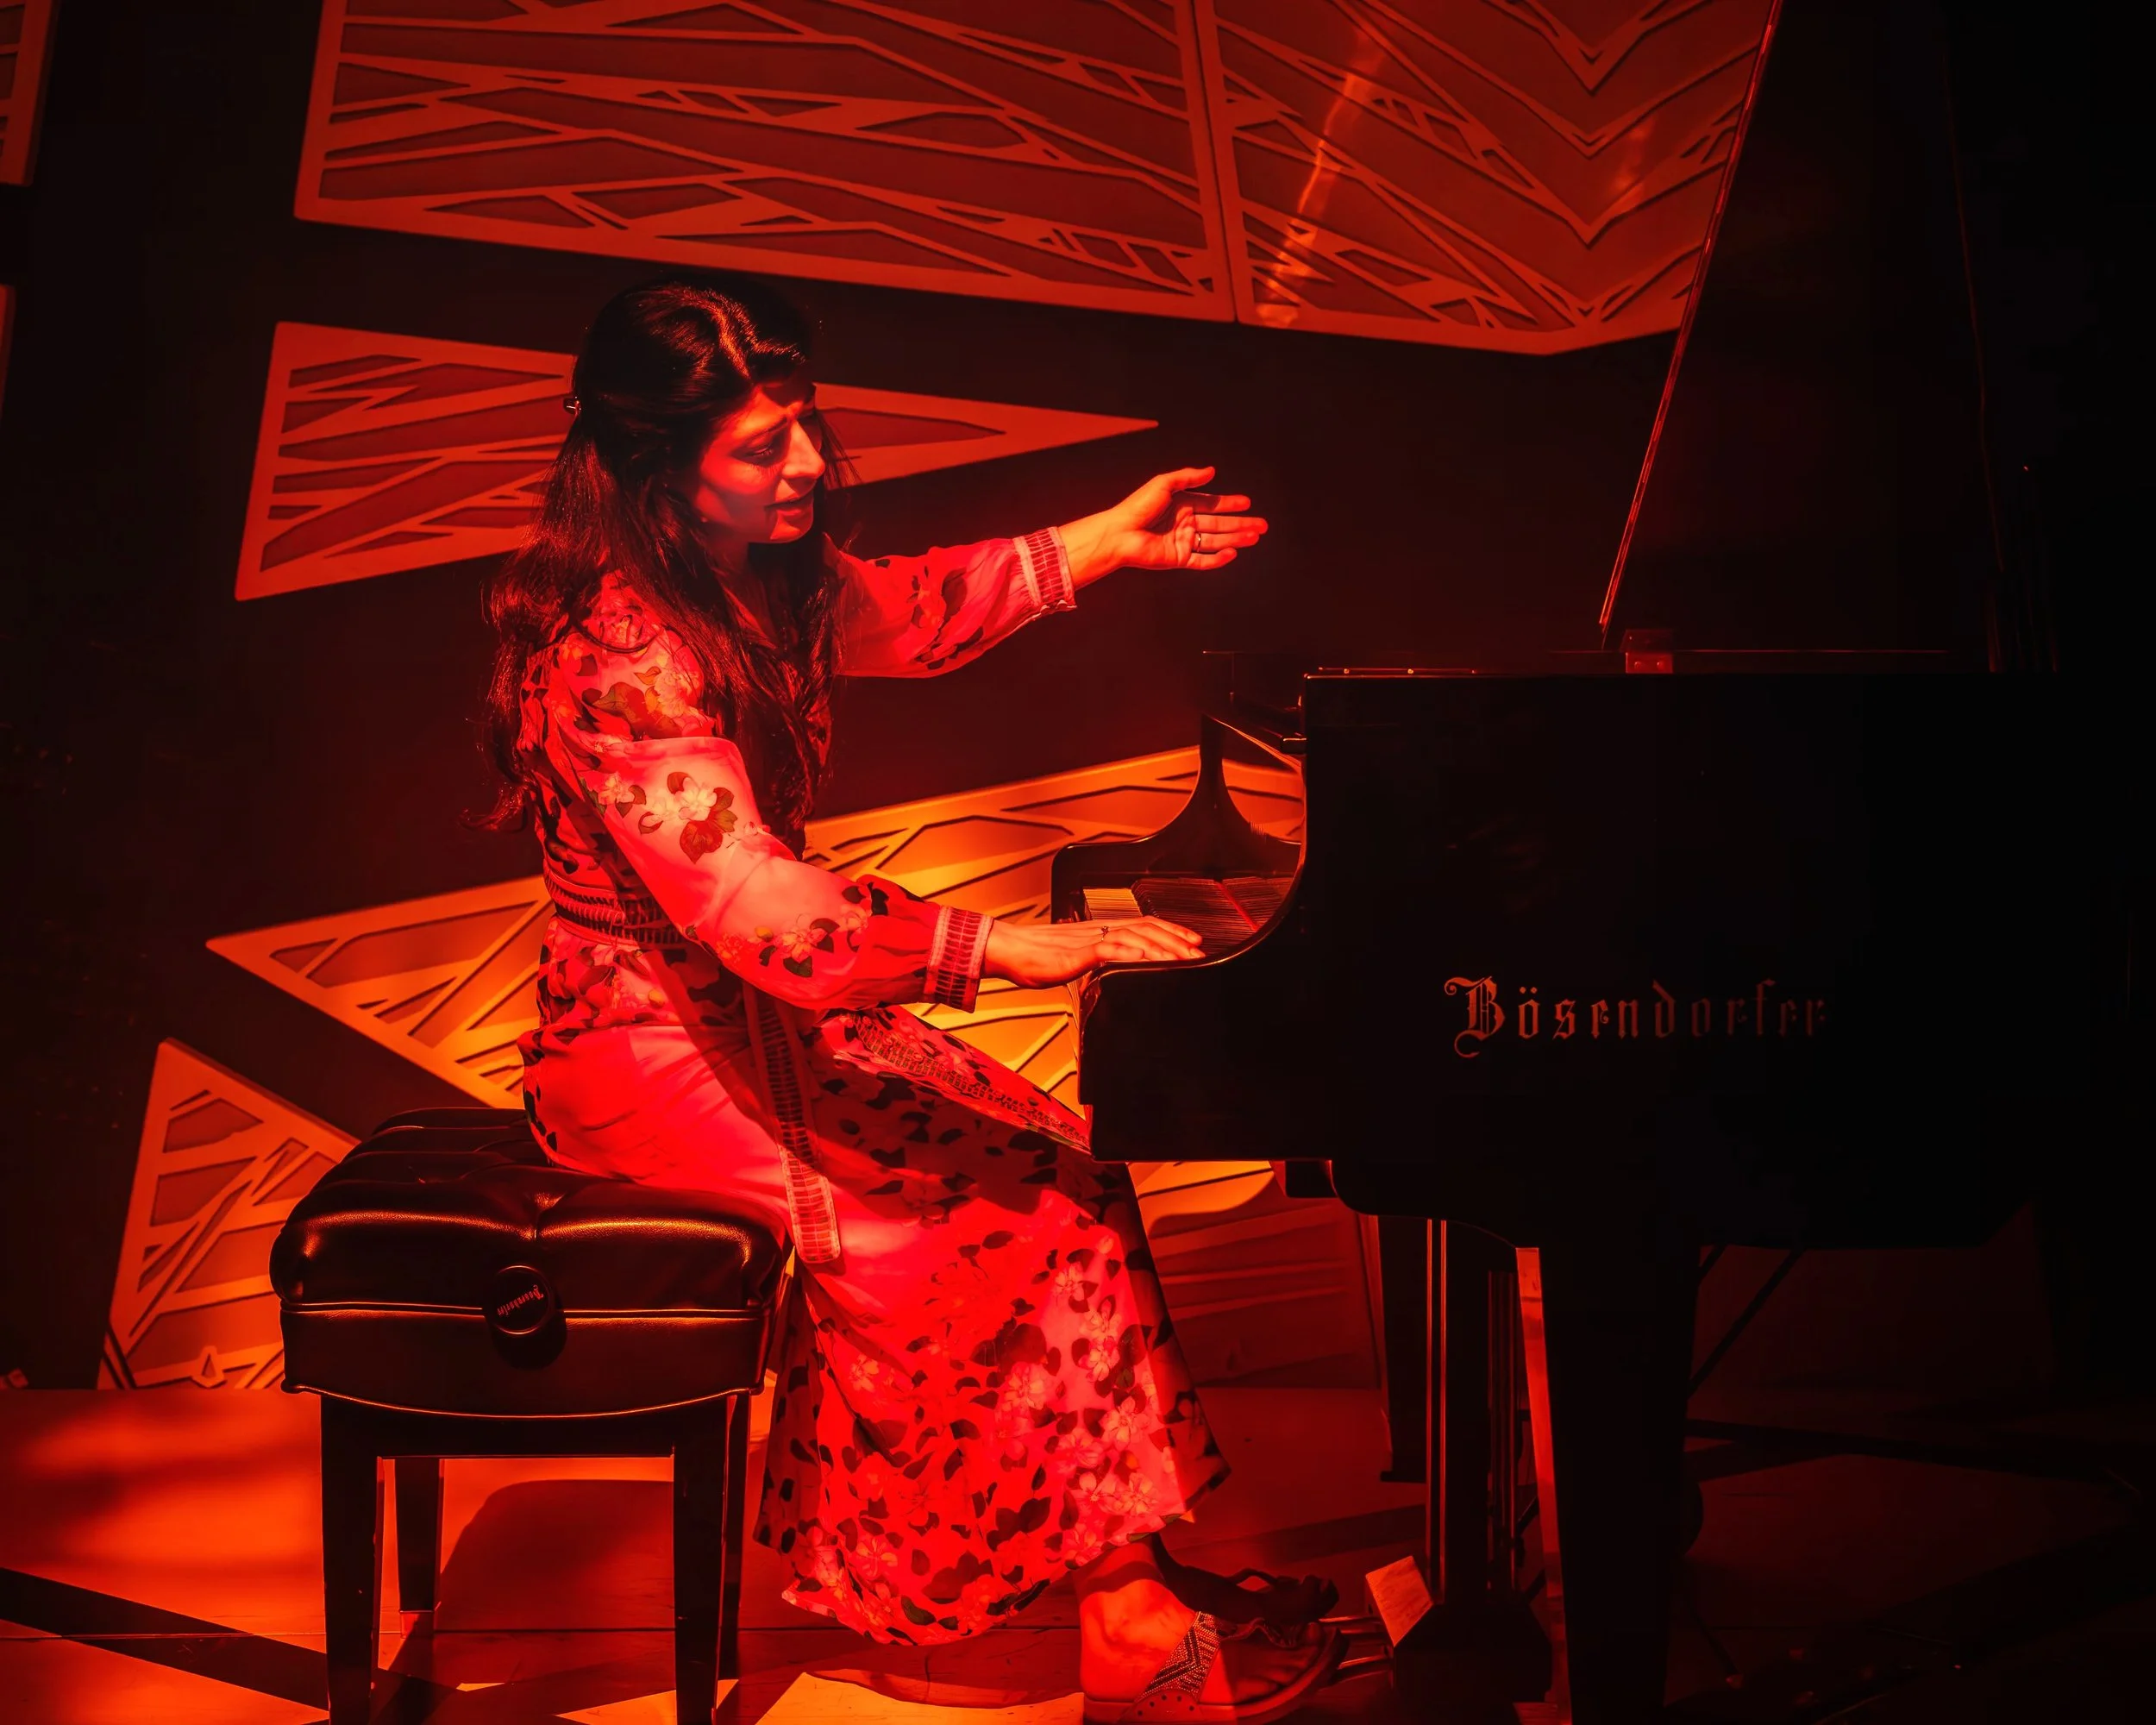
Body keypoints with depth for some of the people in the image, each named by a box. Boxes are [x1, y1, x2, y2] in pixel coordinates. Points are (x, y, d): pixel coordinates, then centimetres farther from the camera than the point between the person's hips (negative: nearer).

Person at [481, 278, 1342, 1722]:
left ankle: (1126, 1576, 3)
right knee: (1008, 1214, -17)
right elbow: (760, 910, -35)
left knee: (1051, 1161, -2)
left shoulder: (756, 578, 1)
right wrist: (1005, 947, -36)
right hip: (656, 1048, -9)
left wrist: (1110, 543, 21)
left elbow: (906, 614, 21)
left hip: (766, 1007, 9)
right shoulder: (618, 664, -27)